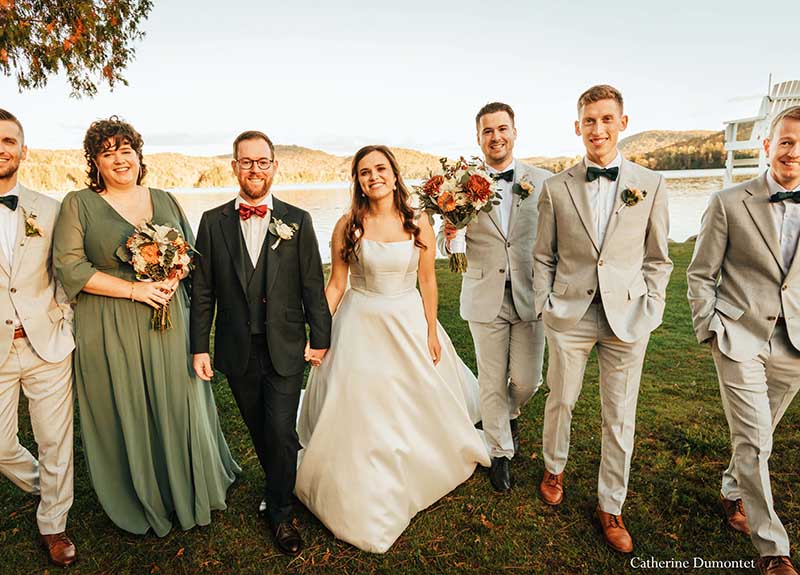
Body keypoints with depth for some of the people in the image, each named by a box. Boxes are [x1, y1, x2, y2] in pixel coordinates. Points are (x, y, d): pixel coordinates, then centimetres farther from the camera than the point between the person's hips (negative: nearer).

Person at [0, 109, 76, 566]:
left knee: (56, 442, 9)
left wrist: (63, 322, -1)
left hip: (48, 345, 1)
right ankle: (40, 483, 45)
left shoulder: (49, 210, 2)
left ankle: (54, 525, 30)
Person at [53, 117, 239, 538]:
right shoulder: (78, 204, -2)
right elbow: (69, 267, -9)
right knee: (126, 415, 9)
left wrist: (172, 277, -10)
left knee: (178, 405, 12)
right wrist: (133, 289, -16)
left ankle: (190, 488, 35)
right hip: (111, 331, -3)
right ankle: (141, 502, 32)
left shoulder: (164, 200, 9)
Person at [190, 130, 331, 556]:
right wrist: (199, 347, 0)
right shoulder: (213, 222, 2)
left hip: (284, 348, -2)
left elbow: (313, 286, -1)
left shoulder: (297, 221, -2)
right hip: (237, 350, 2)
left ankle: (280, 513, 22)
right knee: (259, 430, 16)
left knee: (281, 432, 0)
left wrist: (320, 339, -1)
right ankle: (279, 486, 42)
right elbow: (202, 291, 2)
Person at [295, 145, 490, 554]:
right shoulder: (347, 226, -9)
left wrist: (431, 331, 1)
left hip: (409, 322, 2)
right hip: (361, 326, -1)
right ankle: (368, 492, 29)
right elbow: (336, 283, -5)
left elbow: (428, 280, 0)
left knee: (419, 402, 16)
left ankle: (422, 465, 46)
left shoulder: (418, 224, -5)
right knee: (360, 408, 7)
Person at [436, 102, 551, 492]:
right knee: (492, 383, 9)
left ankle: (509, 412, 42)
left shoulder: (541, 181, 1)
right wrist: (448, 236, -23)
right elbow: (445, 246, 0)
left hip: (530, 296, 1)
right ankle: (500, 452, 32)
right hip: (485, 298, 0)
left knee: (526, 381, 6)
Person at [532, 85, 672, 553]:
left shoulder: (651, 185, 1)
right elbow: (544, 256, 5)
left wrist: (649, 313, -2)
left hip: (627, 318, 0)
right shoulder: (556, 188, 1)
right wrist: (545, 305, -2)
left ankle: (611, 507, 29)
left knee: (620, 419, 10)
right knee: (561, 401, 15)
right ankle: (555, 468, 43)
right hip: (570, 315, 0)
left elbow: (658, 259, 5)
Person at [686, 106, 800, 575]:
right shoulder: (729, 203, -5)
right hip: (740, 340, -3)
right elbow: (701, 274, -2)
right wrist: (711, 332, -6)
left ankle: (733, 492, 45)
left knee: (759, 434, 18)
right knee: (754, 442, -2)